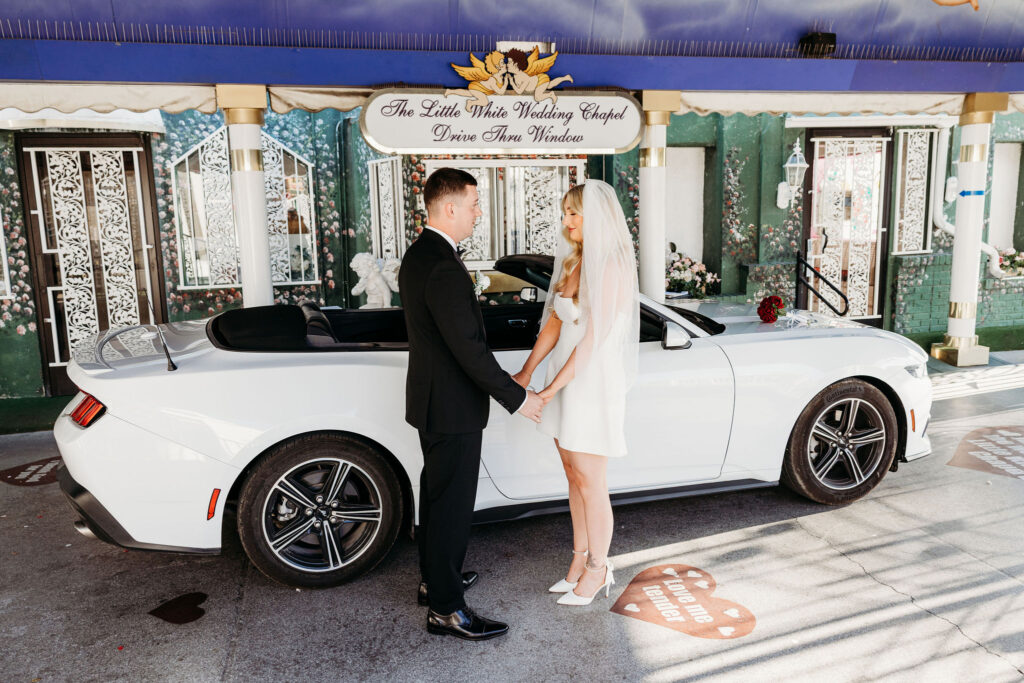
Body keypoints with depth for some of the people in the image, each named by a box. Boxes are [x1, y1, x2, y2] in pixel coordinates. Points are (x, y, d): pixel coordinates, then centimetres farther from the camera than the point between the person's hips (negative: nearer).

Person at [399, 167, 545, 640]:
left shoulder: (417, 255, 8)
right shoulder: (443, 268, -25)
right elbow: (469, 348, -26)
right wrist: (518, 398, -17)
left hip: (430, 399, 11)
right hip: (452, 406, -10)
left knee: (436, 494, 22)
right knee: (453, 505, 1)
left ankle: (434, 579, 39)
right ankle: (446, 610, 14)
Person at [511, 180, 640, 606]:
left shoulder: (612, 268, -16)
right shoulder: (572, 262, 8)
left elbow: (594, 336, -19)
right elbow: (554, 322, 10)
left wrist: (554, 387, -18)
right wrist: (527, 372, 5)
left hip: (594, 382, -8)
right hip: (565, 378, 8)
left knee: (590, 482, 4)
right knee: (574, 476, 16)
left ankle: (597, 569, 22)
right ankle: (580, 559, 31)